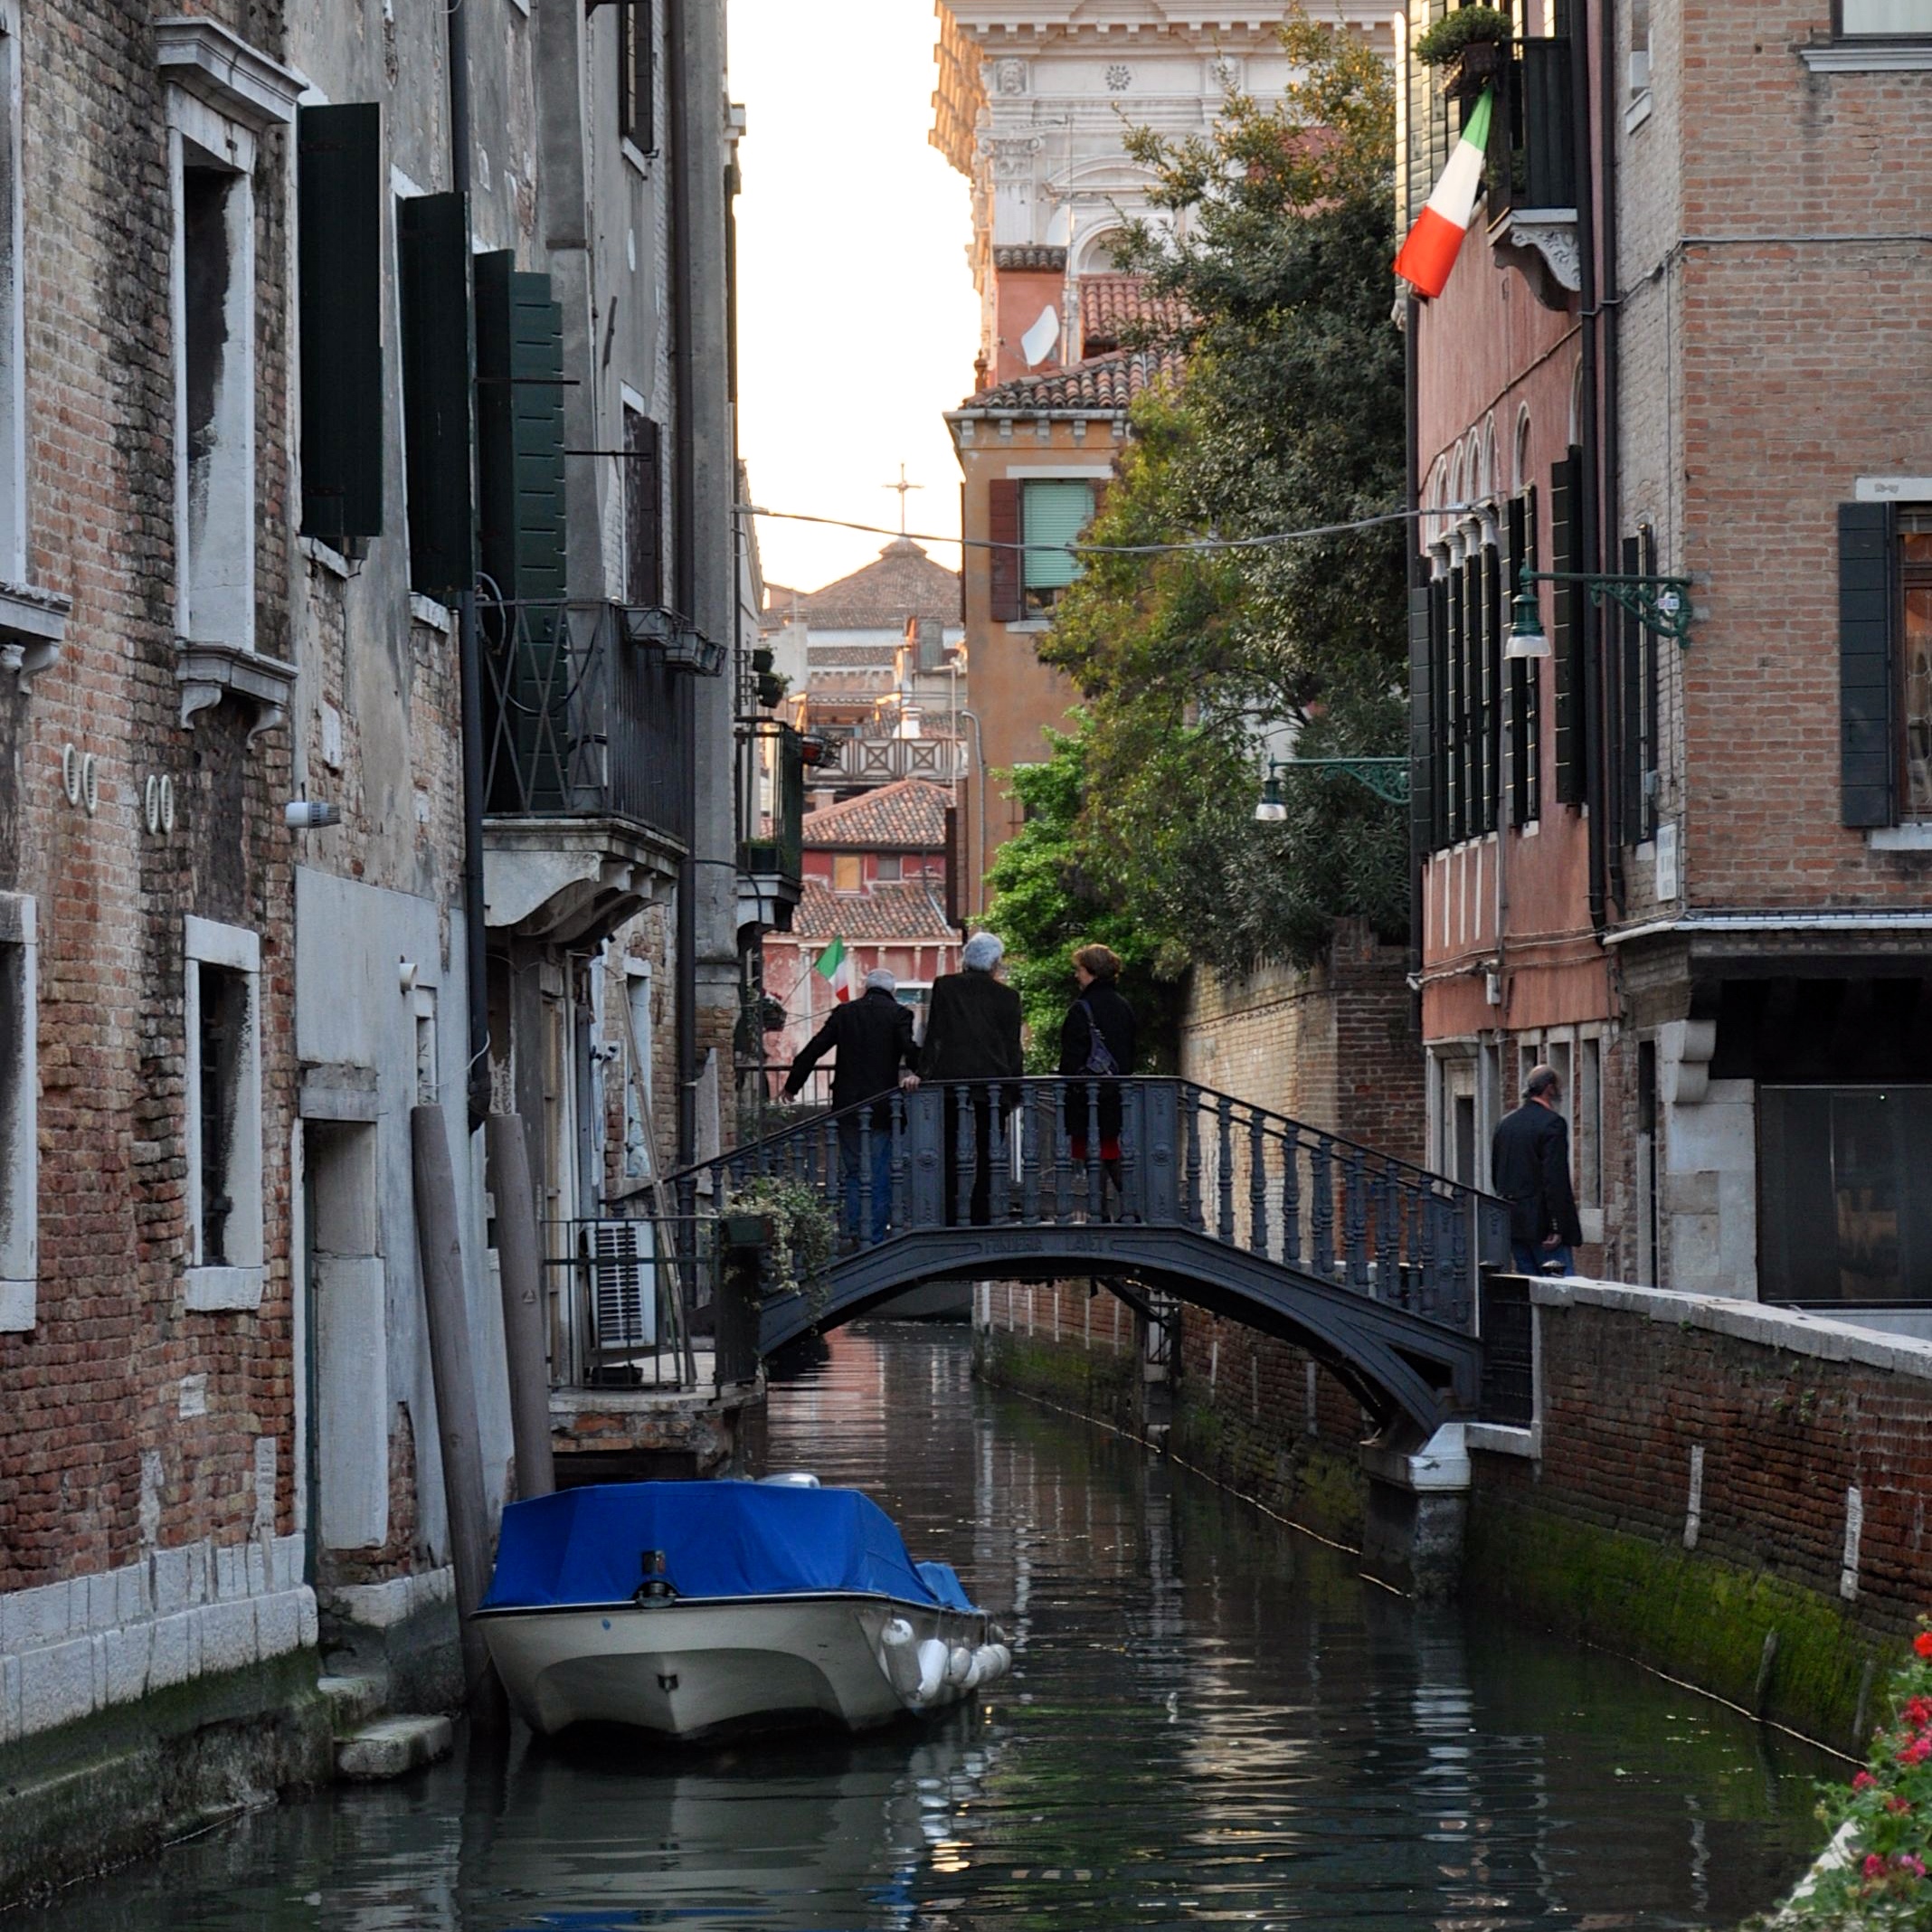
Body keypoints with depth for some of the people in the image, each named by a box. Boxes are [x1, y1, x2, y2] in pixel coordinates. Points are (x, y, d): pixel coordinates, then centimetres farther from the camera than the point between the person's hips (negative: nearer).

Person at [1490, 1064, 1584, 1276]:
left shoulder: (1505, 1123, 12)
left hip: (1512, 1222, 8)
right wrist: (1557, 1227, -17)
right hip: (1541, 1222, -8)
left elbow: (1495, 1173, 17)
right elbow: (1555, 1178, -17)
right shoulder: (1552, 1123, -12)